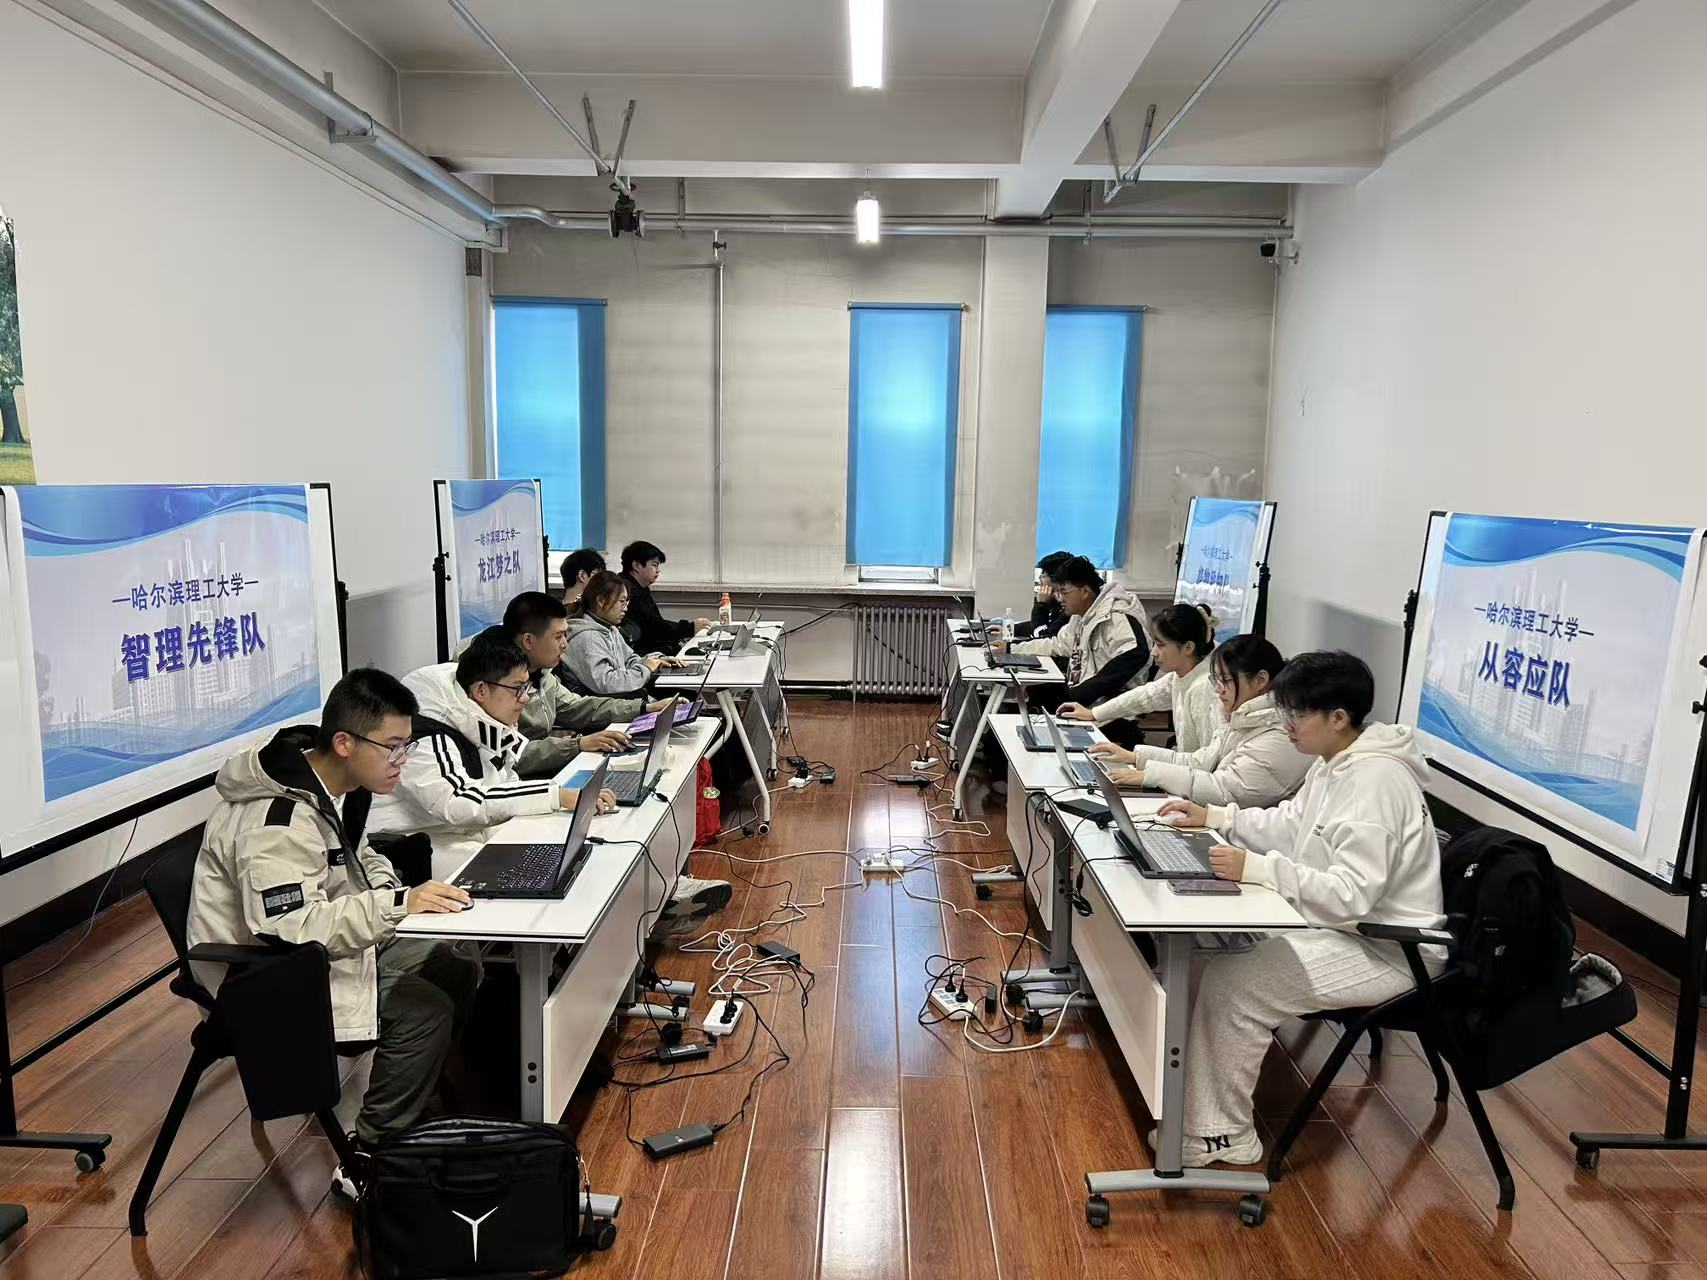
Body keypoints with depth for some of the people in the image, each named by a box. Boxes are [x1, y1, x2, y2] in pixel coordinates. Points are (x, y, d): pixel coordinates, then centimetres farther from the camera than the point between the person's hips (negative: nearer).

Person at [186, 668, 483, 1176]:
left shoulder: (339, 786, 1)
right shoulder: (278, 820, -29)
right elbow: (289, 928, -35)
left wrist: (391, 890, -5)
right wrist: (396, 904, -39)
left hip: (334, 940, 9)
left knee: (460, 967, 0)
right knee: (425, 1011, -22)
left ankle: (417, 1105, 16)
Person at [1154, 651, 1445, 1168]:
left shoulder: (1375, 782, -26)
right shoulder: (1335, 763, 5)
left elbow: (1351, 894, -31)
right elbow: (1290, 824, 20)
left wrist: (1255, 868, -33)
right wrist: (1215, 817, 8)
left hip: (1383, 948, -10)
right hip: (1340, 921, 10)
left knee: (1232, 984, -20)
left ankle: (1220, 1135, -3)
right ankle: (1194, 1099, 13)